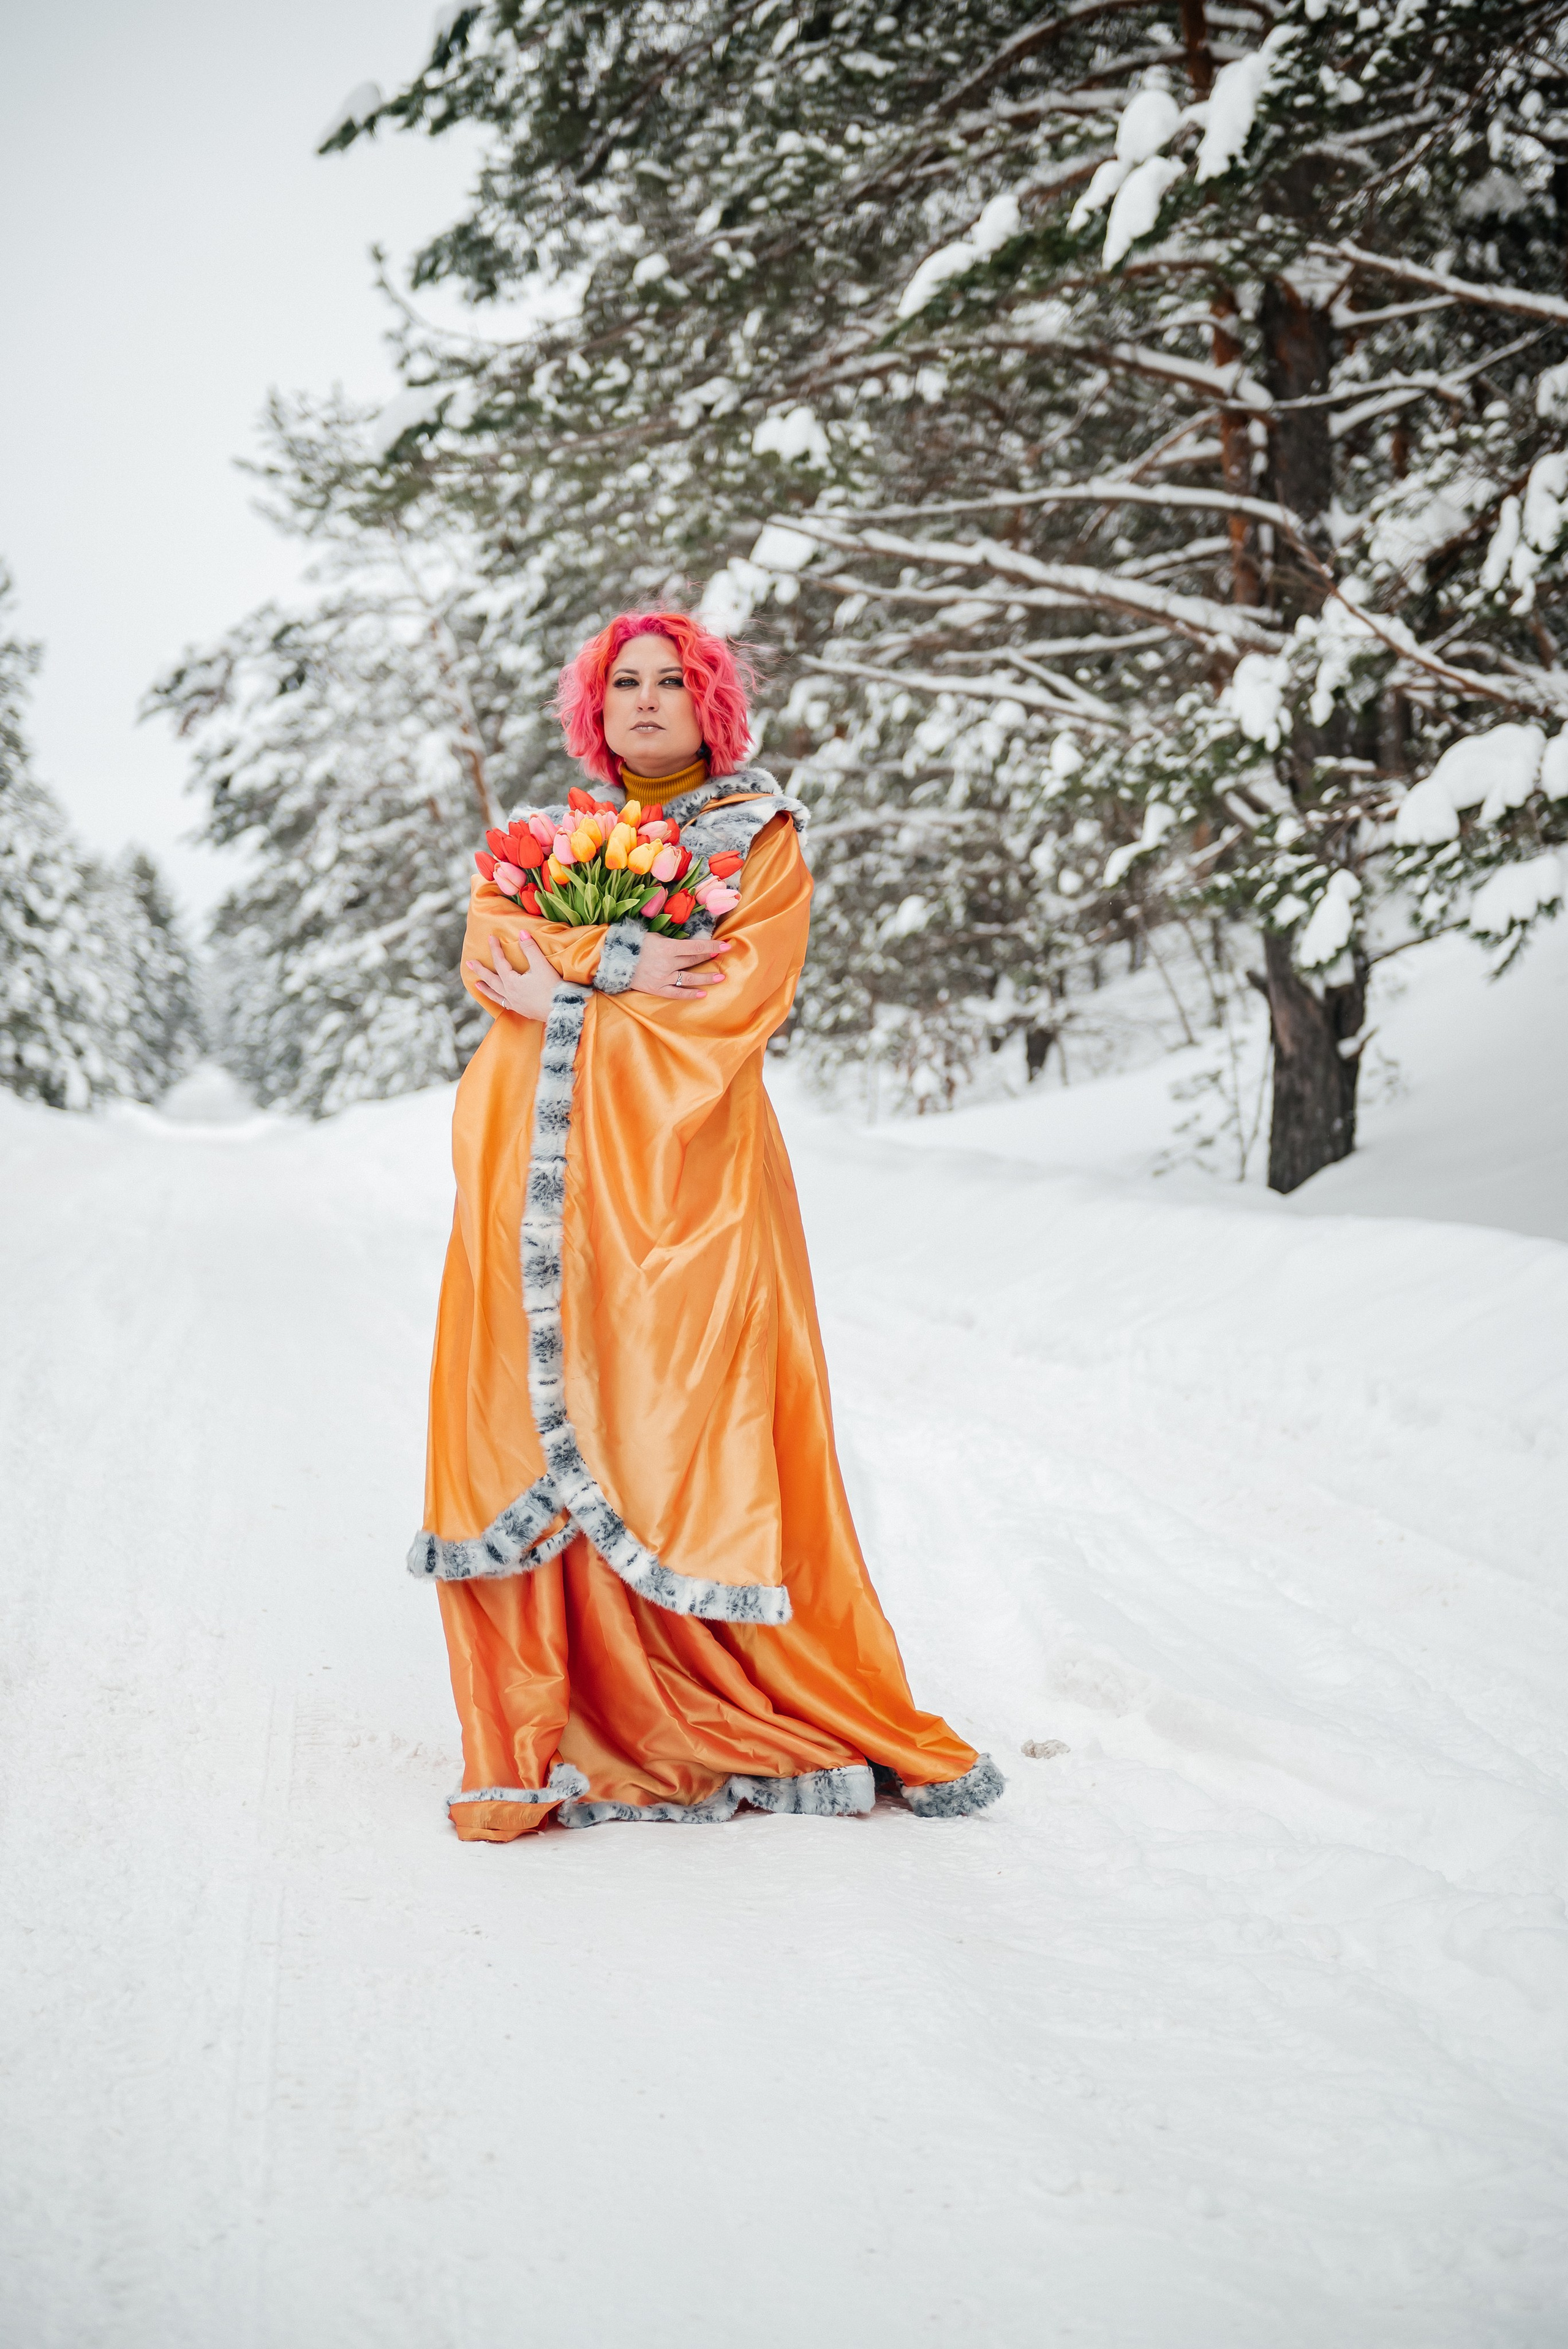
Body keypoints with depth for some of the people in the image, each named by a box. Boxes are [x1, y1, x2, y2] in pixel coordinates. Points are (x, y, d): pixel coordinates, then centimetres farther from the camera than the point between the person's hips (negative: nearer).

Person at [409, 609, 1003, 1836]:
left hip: (680, 1163, -4)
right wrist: (619, 962, -10)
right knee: (533, 1426, -4)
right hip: (545, 1173, 4)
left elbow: (741, 988, -4)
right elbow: (492, 949, 7)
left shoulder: (762, 837, 10)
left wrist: (569, 996, -4)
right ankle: (558, 1732, 0)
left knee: (676, 1422, -9)